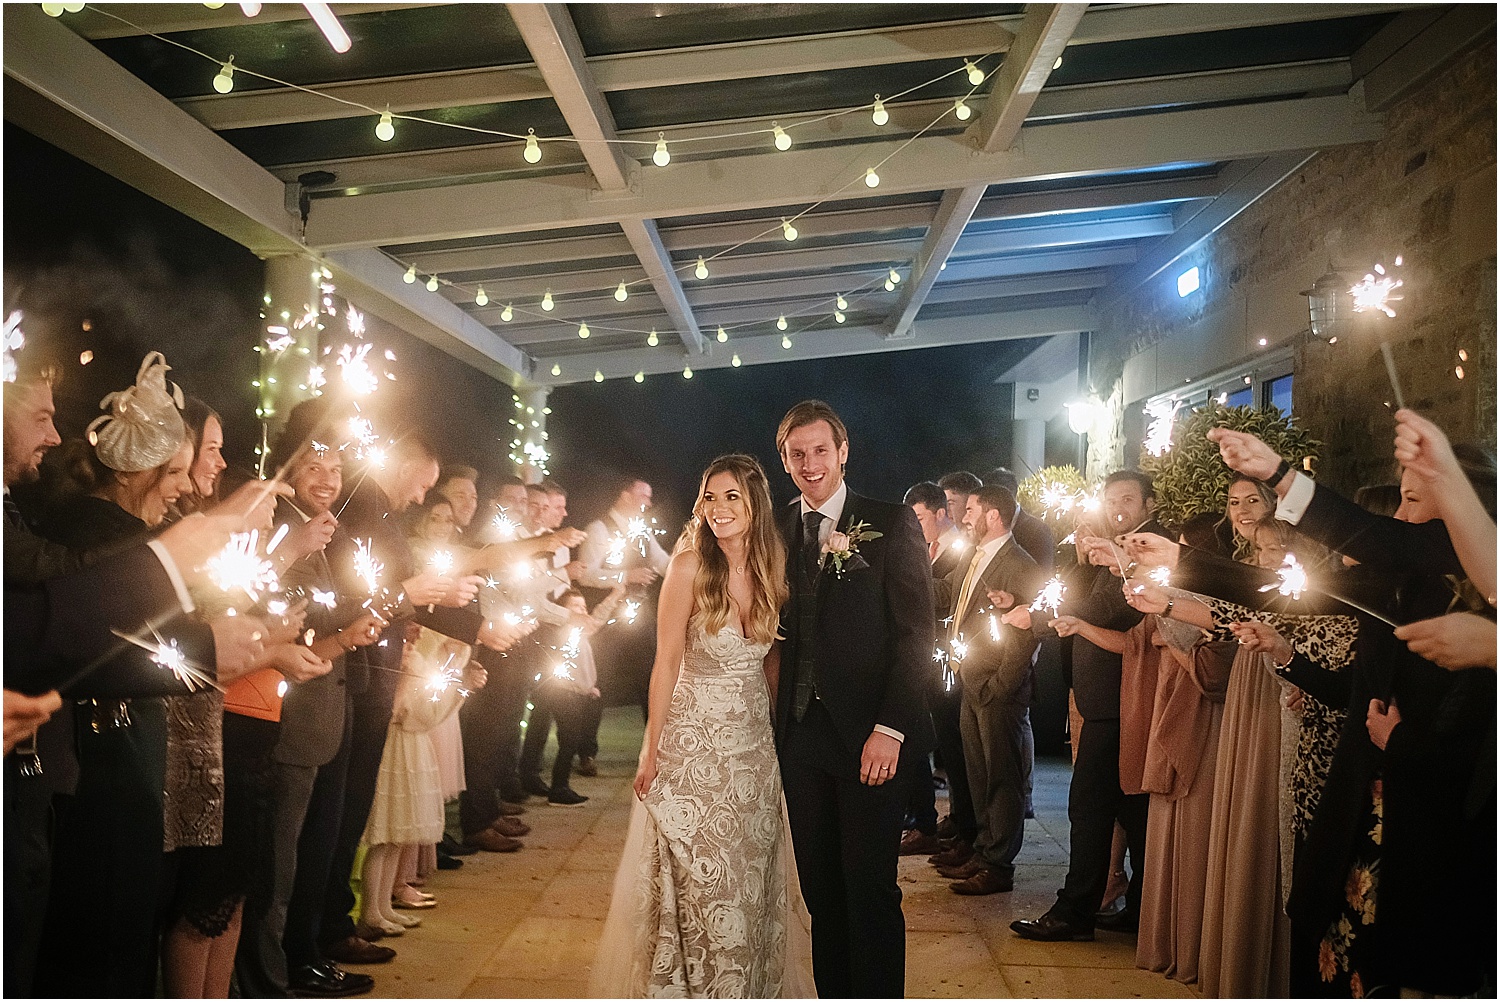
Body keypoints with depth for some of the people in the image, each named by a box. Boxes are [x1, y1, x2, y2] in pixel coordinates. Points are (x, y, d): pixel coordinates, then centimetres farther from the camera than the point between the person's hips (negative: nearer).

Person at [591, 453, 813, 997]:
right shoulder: (690, 567, -14)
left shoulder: (770, 569, 0)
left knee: (751, 879, 14)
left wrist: (767, 721, 3)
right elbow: (666, 662, -11)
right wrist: (651, 749, -9)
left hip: (755, 745, 4)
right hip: (694, 743, -4)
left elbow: (770, 657, 8)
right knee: (699, 879, 5)